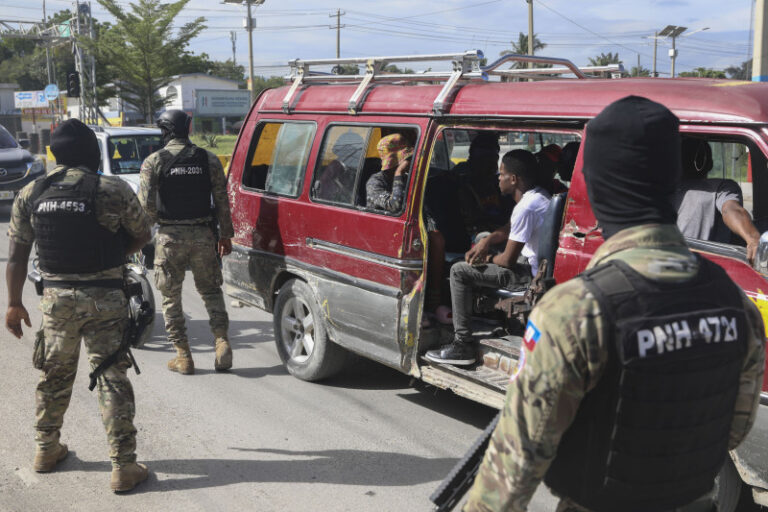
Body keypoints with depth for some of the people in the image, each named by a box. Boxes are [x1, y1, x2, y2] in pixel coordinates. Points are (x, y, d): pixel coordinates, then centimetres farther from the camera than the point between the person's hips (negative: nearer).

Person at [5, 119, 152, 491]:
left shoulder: (30, 194, 2)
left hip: (56, 297, 4)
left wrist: (14, 304, 12)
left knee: (54, 375, 20)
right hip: (104, 298, -4)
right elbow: (142, 235, 1)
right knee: (112, 379, 1)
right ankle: (123, 466, 3)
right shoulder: (112, 190, -10)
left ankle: (46, 449, 34)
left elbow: (16, 255, 5)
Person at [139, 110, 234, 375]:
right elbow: (222, 199, 3)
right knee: (210, 291, 16)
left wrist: (158, 219, 11)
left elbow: (146, 202, -10)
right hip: (203, 234, 2)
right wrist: (226, 234, 10)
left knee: (171, 297, 9)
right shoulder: (208, 159, 3)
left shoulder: (154, 161, -4)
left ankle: (183, 356, 9)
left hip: (170, 236, -2)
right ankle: (221, 340, 0)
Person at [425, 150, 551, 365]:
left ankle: (462, 345, -6)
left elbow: (508, 260, -20)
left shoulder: (526, 207, -24)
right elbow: (509, 229, 21)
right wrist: (487, 240, 3)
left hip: (532, 275, -11)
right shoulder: (538, 196, 8)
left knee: (459, 271, -10)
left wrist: (487, 258, 1)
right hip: (541, 265, 11)